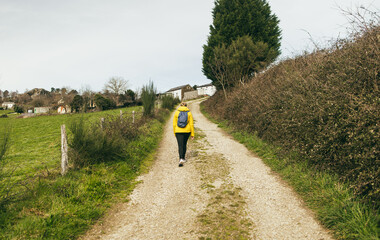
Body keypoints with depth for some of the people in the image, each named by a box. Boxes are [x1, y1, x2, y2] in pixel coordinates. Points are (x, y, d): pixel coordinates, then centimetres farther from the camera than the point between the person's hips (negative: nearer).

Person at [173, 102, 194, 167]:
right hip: (187, 131, 1)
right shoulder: (189, 113, 0)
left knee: (180, 146, -2)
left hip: (178, 131, -1)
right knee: (184, 144, 21)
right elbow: (191, 124, -4)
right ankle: (183, 158, 28)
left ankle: (181, 159, -21)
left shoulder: (176, 112, 0)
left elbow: (174, 124, 0)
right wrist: (192, 134, 1)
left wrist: (175, 133, 11)